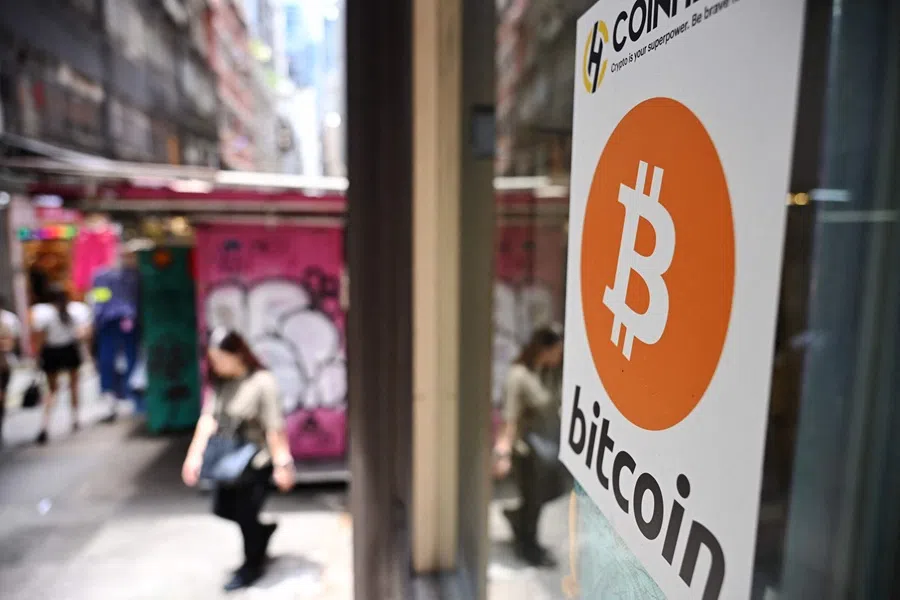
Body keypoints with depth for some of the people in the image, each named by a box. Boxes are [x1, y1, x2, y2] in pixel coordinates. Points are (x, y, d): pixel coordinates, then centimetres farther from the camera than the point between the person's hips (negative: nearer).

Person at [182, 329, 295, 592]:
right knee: (222, 509, 16)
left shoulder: (262, 382, -21)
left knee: (245, 515, 5)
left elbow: (274, 428, -20)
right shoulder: (219, 383, -1)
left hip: (257, 461, -7)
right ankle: (263, 529, 45)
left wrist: (282, 464, -18)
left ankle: (252, 565, 33)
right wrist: (195, 455, -10)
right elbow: (208, 418, -3)